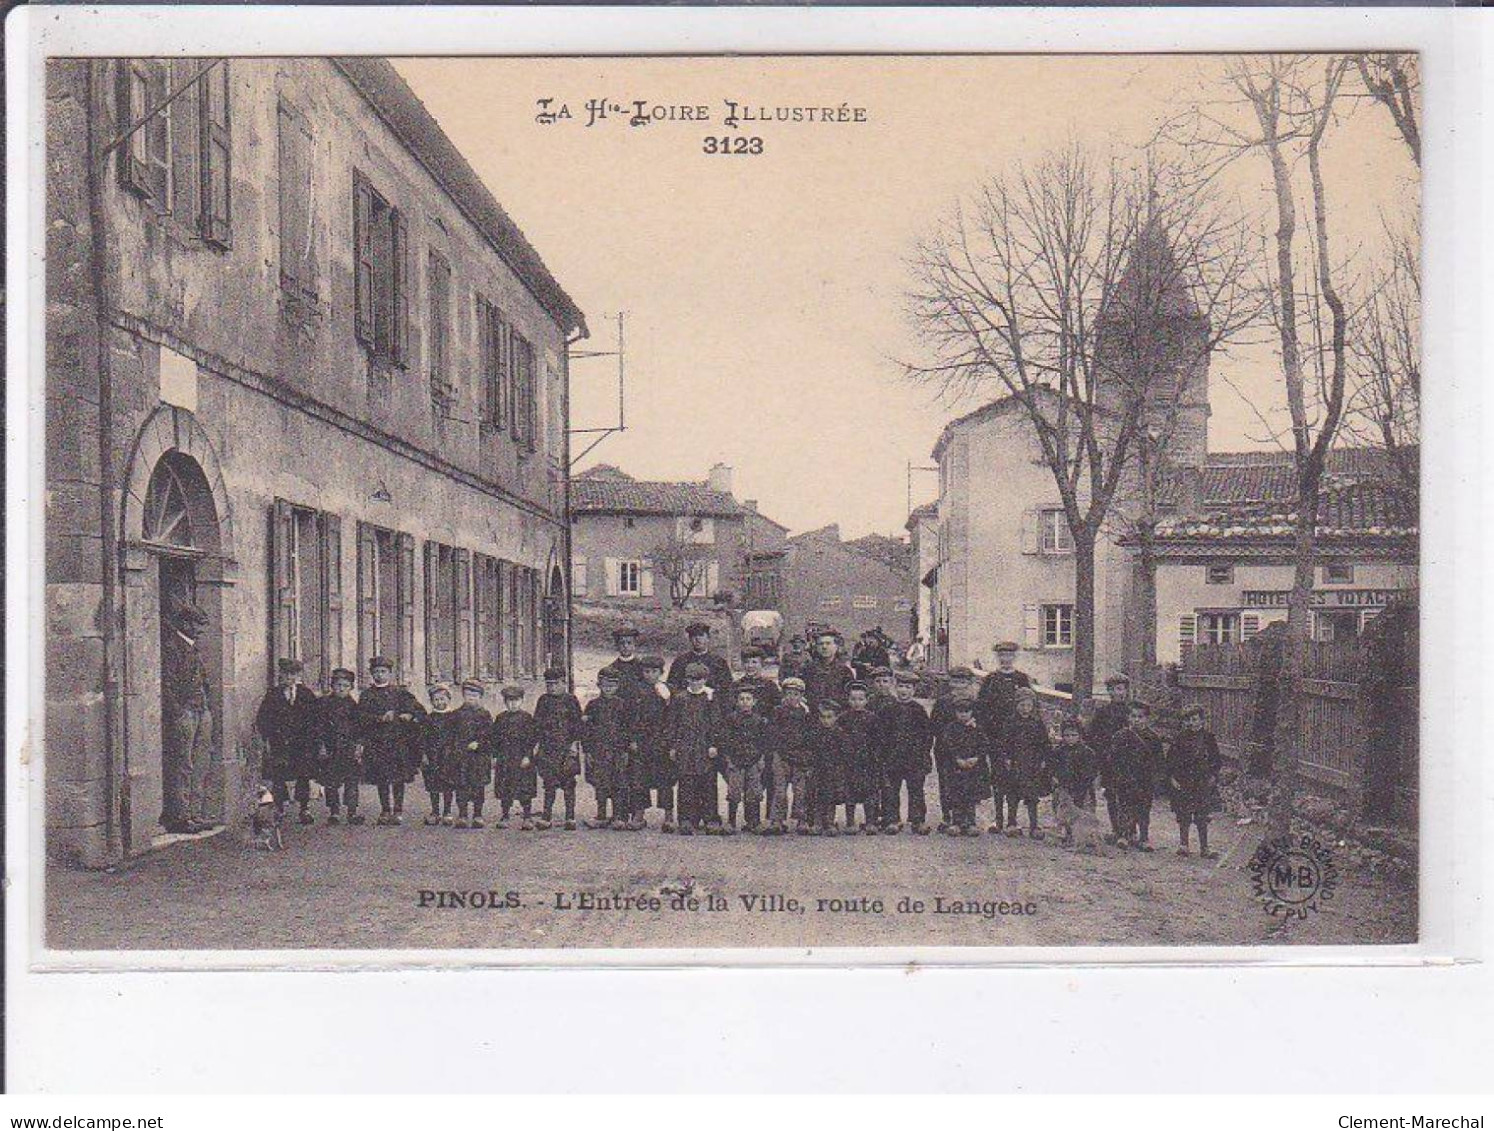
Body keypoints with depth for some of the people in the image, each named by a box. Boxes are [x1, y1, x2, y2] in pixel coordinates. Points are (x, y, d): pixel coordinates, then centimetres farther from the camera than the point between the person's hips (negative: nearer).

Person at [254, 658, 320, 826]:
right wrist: (267, 739, -3)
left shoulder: (307, 694, 8)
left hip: (302, 744, 0)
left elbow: (315, 719, 8)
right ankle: (279, 810, 12)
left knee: (303, 777, -2)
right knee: (277, 777, -1)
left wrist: (312, 739, 0)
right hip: (278, 743, 0)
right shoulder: (273, 695, 7)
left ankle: (304, 811, 6)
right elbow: (261, 719, 6)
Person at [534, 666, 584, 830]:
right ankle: (547, 817, 0)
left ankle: (570, 818, 5)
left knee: (568, 783, 0)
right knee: (549, 782, -2)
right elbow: (537, 723, 14)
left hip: (567, 748, -2)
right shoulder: (544, 701, 11)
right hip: (548, 748, 2)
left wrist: (575, 743, -7)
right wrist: (536, 744, 8)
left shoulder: (570, 700, 3)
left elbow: (578, 724, 1)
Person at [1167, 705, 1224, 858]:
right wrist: (1172, 777, -4)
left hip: (1203, 784, 0)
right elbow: (1171, 758, 3)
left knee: (1202, 817, 1)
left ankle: (1204, 848, 7)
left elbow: (1216, 760, 9)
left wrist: (1213, 776, -1)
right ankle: (1183, 845, 14)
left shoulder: (1208, 738, 4)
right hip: (1182, 783, 0)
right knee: (1183, 816, 3)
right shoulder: (1180, 738, 2)